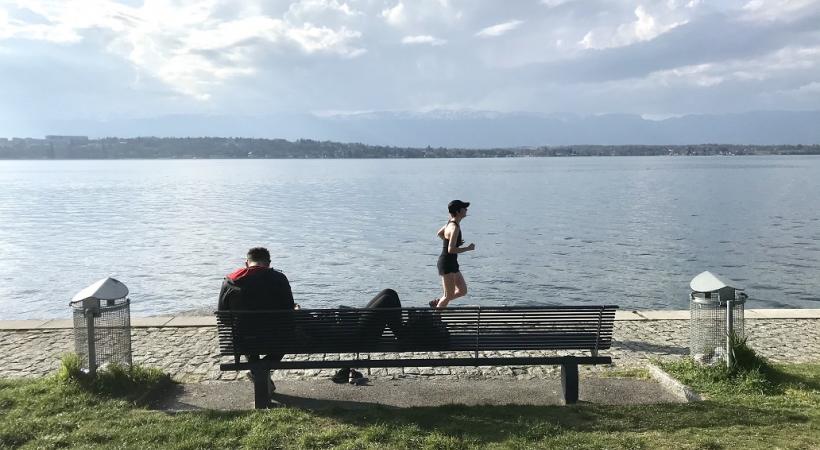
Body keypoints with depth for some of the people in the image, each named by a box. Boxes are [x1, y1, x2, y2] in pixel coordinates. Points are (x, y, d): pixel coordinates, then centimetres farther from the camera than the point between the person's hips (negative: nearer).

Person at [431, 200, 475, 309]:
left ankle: (437, 302, 23)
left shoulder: (451, 223, 8)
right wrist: (468, 248, -18)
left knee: (463, 291, 14)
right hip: (447, 264, -10)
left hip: (452, 264, 10)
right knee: (449, 295, -2)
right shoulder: (455, 228, -21)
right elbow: (451, 250, -28)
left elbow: (439, 233, 26)